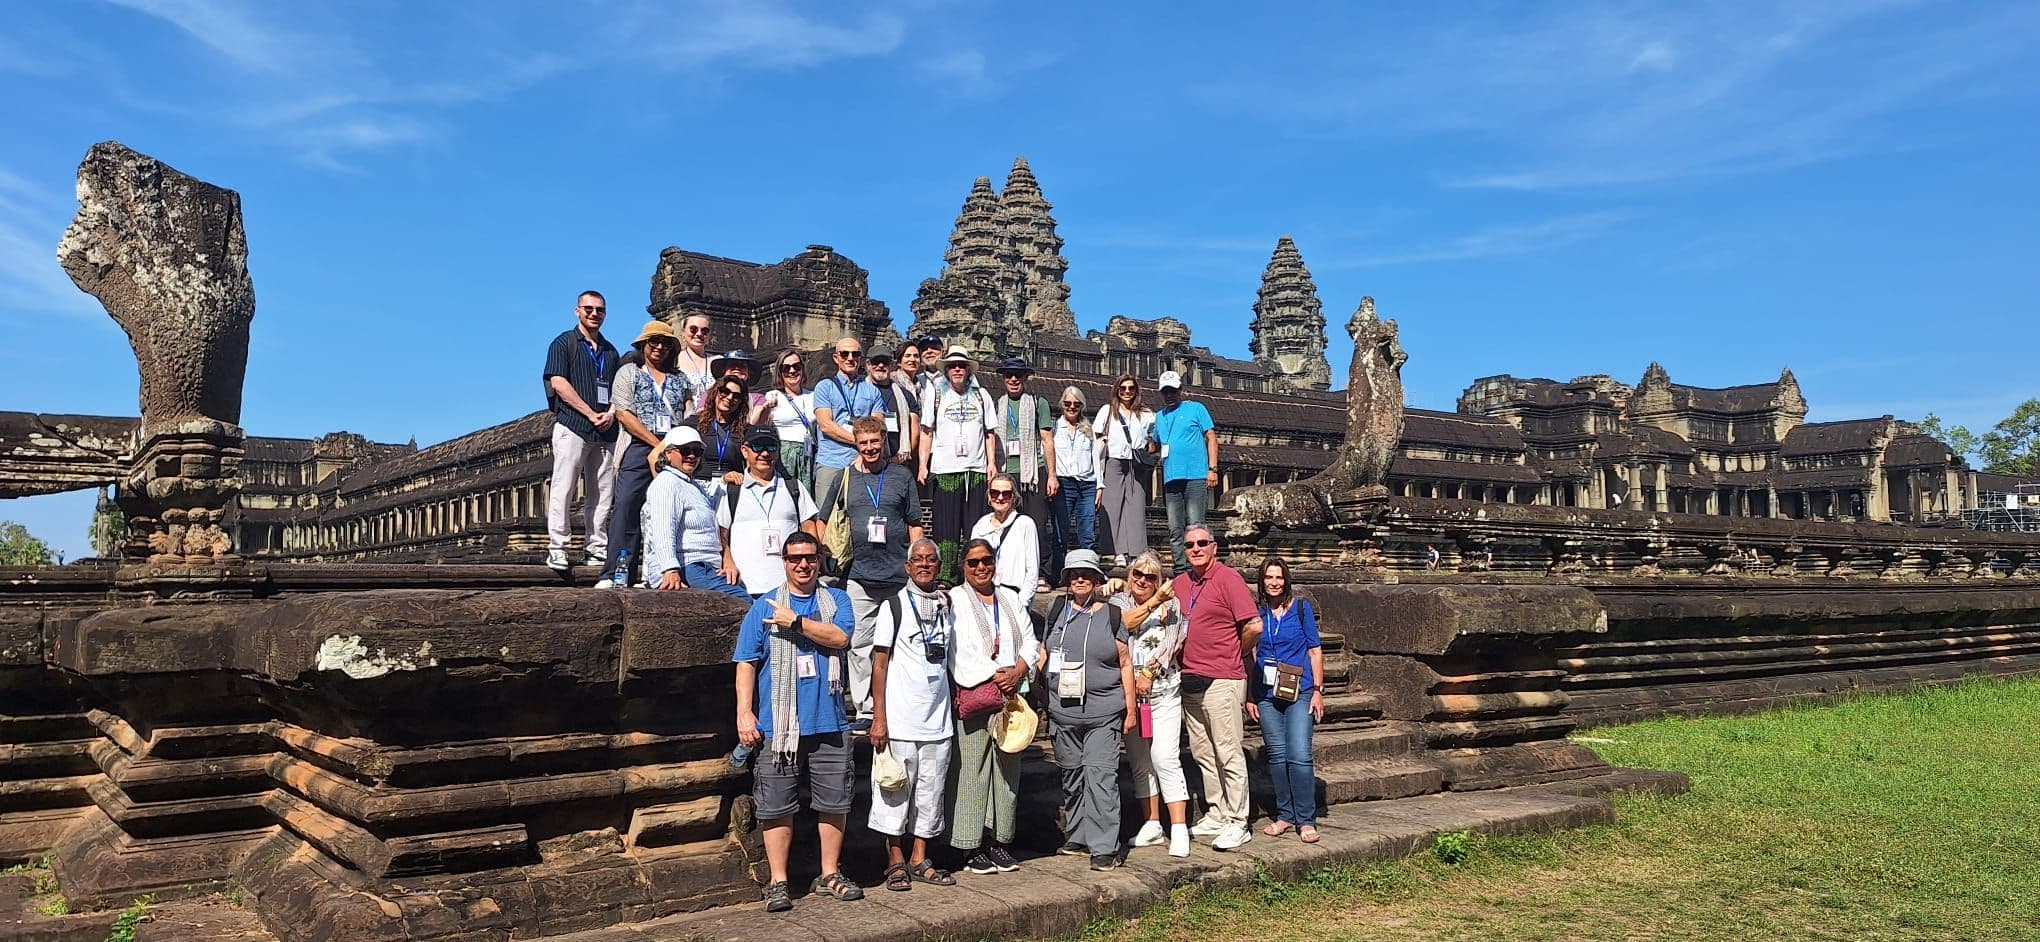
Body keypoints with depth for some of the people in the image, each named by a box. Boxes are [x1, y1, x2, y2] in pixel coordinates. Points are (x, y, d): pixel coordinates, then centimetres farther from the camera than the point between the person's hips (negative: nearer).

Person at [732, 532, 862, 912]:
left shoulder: (836, 601, 9)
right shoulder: (763, 607, 5)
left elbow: (840, 638, -11)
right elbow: (746, 664, 1)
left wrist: (795, 621, -13)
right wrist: (744, 713, -8)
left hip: (829, 723, 2)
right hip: (778, 726, -1)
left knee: (834, 802, 9)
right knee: (777, 806, 1)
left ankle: (830, 875, 23)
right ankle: (777, 883, 11)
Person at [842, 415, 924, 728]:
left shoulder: (902, 476, 8)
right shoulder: (844, 478, 8)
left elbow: (914, 525, 11)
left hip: (899, 575, 0)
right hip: (859, 576, 0)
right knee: (860, 644, 0)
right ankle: (865, 709, 8)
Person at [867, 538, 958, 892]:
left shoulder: (947, 607, 11)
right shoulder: (893, 607, -3)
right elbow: (879, 664, -6)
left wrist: (955, 709, 12)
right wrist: (878, 718, -10)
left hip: (938, 719, 5)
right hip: (900, 720, -5)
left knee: (931, 790, 9)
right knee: (896, 790, 1)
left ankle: (920, 861, 20)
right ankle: (896, 861, 14)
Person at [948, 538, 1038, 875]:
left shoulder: (1011, 600, 18)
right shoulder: (954, 601, -1)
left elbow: (1029, 641, 12)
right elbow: (959, 650, -10)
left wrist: (1017, 671, -6)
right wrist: (993, 675, -14)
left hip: (1010, 695, 5)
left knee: (1007, 769, 8)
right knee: (971, 771, -4)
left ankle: (998, 840, 17)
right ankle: (970, 846, 3)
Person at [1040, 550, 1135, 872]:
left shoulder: (1111, 615, 2)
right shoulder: (1058, 610, 10)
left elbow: (1125, 663, 4)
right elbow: (1044, 653, 18)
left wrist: (1131, 708, 2)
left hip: (1104, 712, -3)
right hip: (1063, 710, 4)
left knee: (1101, 776, -9)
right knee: (1071, 775, 11)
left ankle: (1104, 847, -7)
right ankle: (1076, 836, 25)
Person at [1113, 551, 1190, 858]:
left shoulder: (1171, 605, 7)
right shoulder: (1119, 602, 10)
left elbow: (1171, 644, -2)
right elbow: (1122, 623, -12)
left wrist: (1149, 674, -10)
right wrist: (1153, 602, -16)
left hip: (1163, 691, -3)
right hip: (1128, 692, 3)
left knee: (1165, 758, -11)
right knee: (1139, 761, 7)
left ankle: (1179, 829, -9)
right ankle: (1152, 824, 17)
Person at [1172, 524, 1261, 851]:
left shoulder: (1228, 578, -8)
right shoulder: (1180, 583, 13)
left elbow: (1254, 626, -13)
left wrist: (1232, 655, 1)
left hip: (1222, 680, -7)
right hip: (1189, 680, 7)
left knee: (1229, 755, -3)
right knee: (1203, 754, 13)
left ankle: (1237, 823, 4)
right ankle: (1216, 815, 22)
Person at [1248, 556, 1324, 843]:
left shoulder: (1301, 608, 2)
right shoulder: (1256, 612, 7)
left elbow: (1315, 650, 3)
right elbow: (1250, 655, 11)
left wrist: (1318, 690, -3)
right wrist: (1249, 696, 8)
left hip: (1299, 693, -3)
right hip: (1266, 694, 3)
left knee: (1299, 756, -9)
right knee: (1277, 756, 6)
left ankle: (1306, 820, -1)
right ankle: (1285, 815, 17)